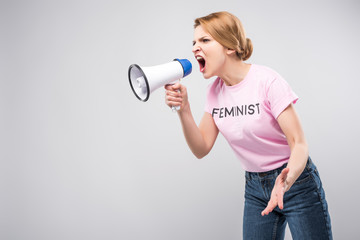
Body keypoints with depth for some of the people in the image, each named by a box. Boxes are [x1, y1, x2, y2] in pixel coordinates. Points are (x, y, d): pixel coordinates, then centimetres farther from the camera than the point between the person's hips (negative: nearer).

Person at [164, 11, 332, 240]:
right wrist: (183, 109, -17)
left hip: (296, 180, -5)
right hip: (255, 187, 5)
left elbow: (299, 143, -22)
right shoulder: (215, 91, -1)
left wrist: (286, 180, -41)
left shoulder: (267, 81, -19)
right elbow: (201, 149, -3)